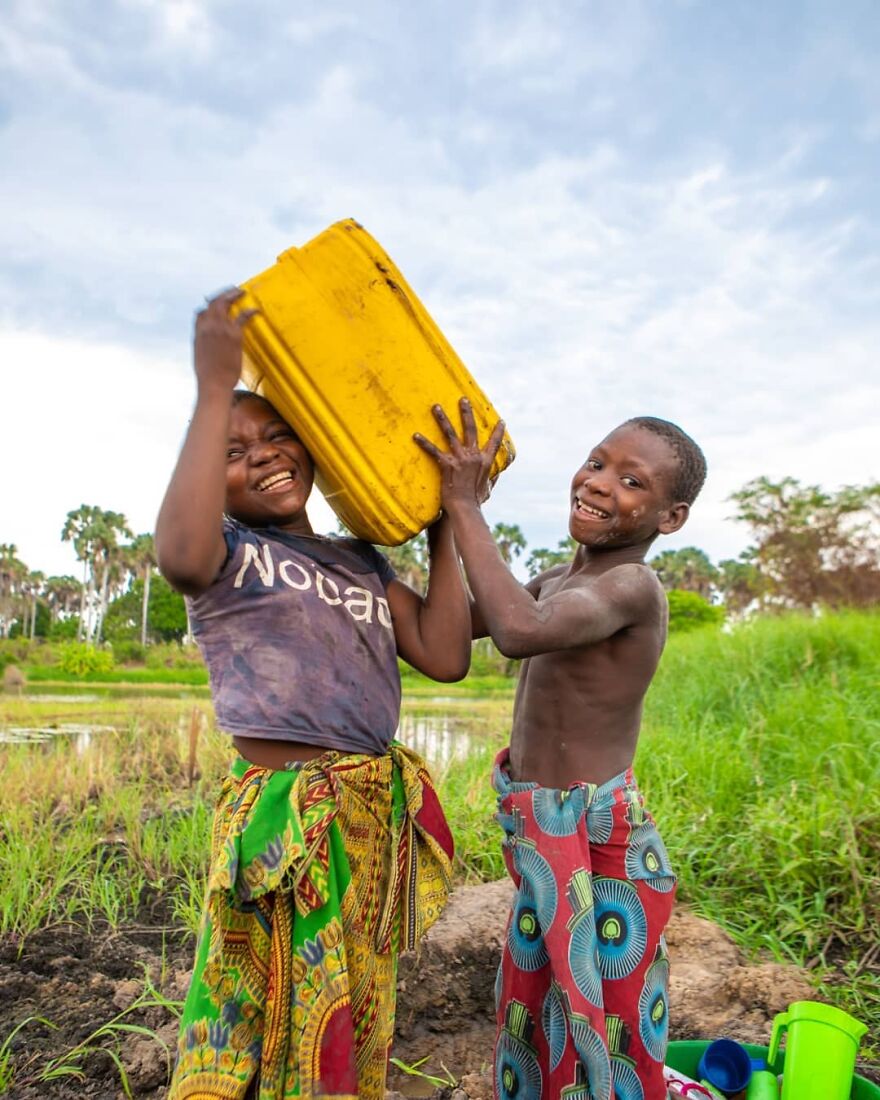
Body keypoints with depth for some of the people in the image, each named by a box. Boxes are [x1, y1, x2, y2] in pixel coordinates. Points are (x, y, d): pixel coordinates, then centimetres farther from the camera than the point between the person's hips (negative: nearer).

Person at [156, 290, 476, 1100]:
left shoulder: (361, 561, 11)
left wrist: (445, 525, 1)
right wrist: (214, 388, -25)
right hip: (283, 816, -6)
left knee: (357, 1021, 20)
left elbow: (445, 656, 0)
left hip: (380, 811, 6)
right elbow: (181, 552, -31)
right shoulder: (227, 550, -4)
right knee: (280, 1019, 6)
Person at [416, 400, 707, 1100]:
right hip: (541, 836, 8)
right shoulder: (559, 582, 7)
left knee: (601, 1032, 10)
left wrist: (466, 506, -31)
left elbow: (520, 631, -39)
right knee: (537, 1020, 24)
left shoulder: (633, 585, -21)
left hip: (598, 845, -8)